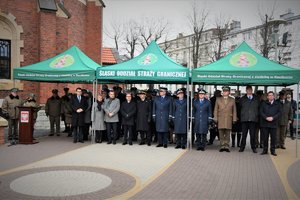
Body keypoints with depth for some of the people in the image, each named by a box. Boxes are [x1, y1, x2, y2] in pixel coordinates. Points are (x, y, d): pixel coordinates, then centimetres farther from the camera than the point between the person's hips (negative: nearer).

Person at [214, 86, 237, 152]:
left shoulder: (232, 100, 10)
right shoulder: (218, 99, 10)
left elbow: (234, 110, 9)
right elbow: (216, 110, 8)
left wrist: (234, 119, 2)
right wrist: (215, 119, 0)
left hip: (229, 119, 0)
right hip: (220, 119, 0)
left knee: (228, 133, 0)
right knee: (221, 133, -1)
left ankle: (227, 146, 5)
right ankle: (222, 146, 5)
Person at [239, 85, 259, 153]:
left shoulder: (256, 99, 11)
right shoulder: (242, 99, 11)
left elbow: (259, 108, 13)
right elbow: (239, 108, 13)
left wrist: (257, 116, 6)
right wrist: (241, 116, 7)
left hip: (253, 119, 0)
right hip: (244, 119, 0)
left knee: (253, 134, 2)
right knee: (244, 134, 1)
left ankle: (253, 148, 13)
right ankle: (242, 147, 10)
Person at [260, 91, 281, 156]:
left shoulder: (277, 104, 9)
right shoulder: (264, 104, 9)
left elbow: (279, 113, 3)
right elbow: (261, 112, 2)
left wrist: (273, 118, -12)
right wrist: (266, 118, -12)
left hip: (273, 123, 0)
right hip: (265, 123, 0)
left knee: (273, 138, 2)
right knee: (265, 137, 3)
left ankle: (273, 150, 12)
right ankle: (265, 150, 13)